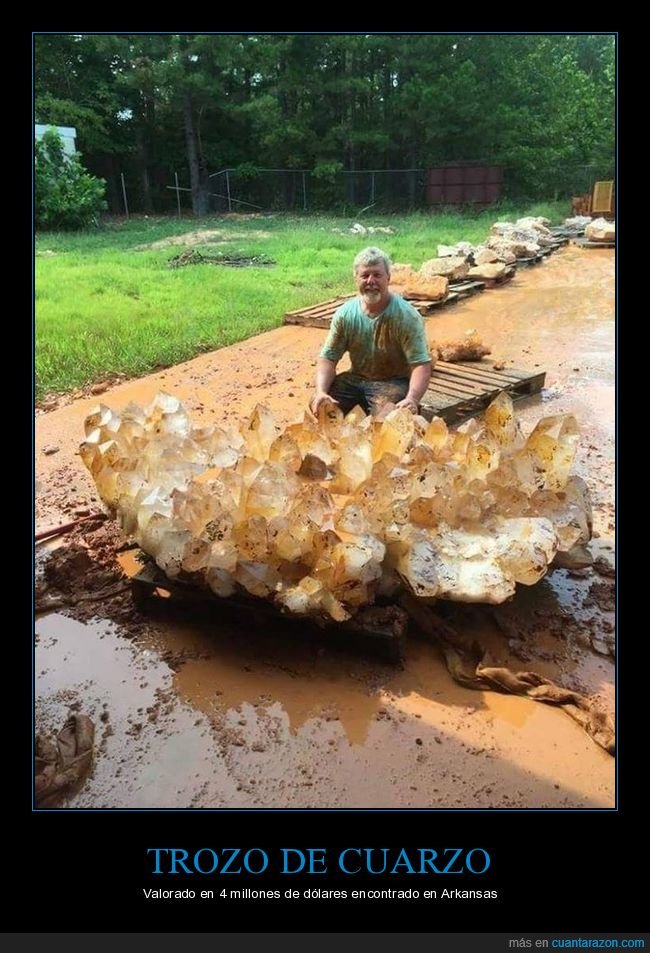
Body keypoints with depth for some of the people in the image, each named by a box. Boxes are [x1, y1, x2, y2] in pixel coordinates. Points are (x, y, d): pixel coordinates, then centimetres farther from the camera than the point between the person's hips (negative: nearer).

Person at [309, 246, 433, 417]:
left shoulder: (407, 316, -18)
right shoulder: (345, 313, -6)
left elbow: (421, 364, -23)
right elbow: (328, 358, -4)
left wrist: (412, 399, -42)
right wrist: (321, 391, -23)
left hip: (394, 382, -3)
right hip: (355, 378, 4)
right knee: (318, 406, -17)